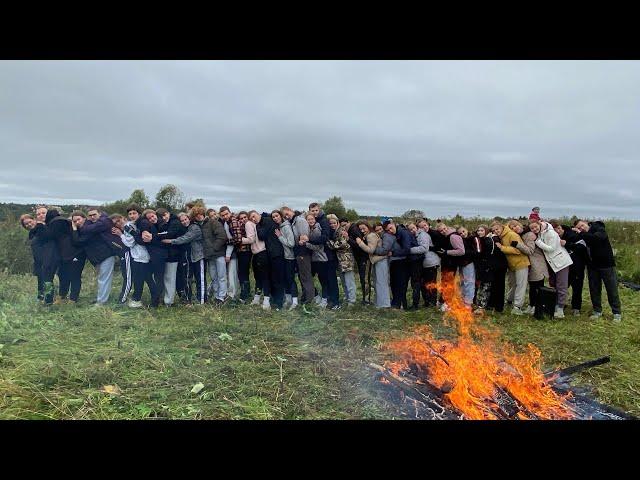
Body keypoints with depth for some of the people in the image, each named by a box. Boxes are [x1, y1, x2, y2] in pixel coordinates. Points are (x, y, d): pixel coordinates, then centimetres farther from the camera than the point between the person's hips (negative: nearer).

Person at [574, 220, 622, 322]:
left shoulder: (600, 229, -14)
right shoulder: (584, 235, 1)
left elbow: (595, 238, -34)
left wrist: (581, 234, -30)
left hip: (606, 264, -5)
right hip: (592, 266, 5)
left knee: (612, 289, 3)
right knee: (594, 289, 9)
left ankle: (617, 313, 13)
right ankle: (597, 311, 22)